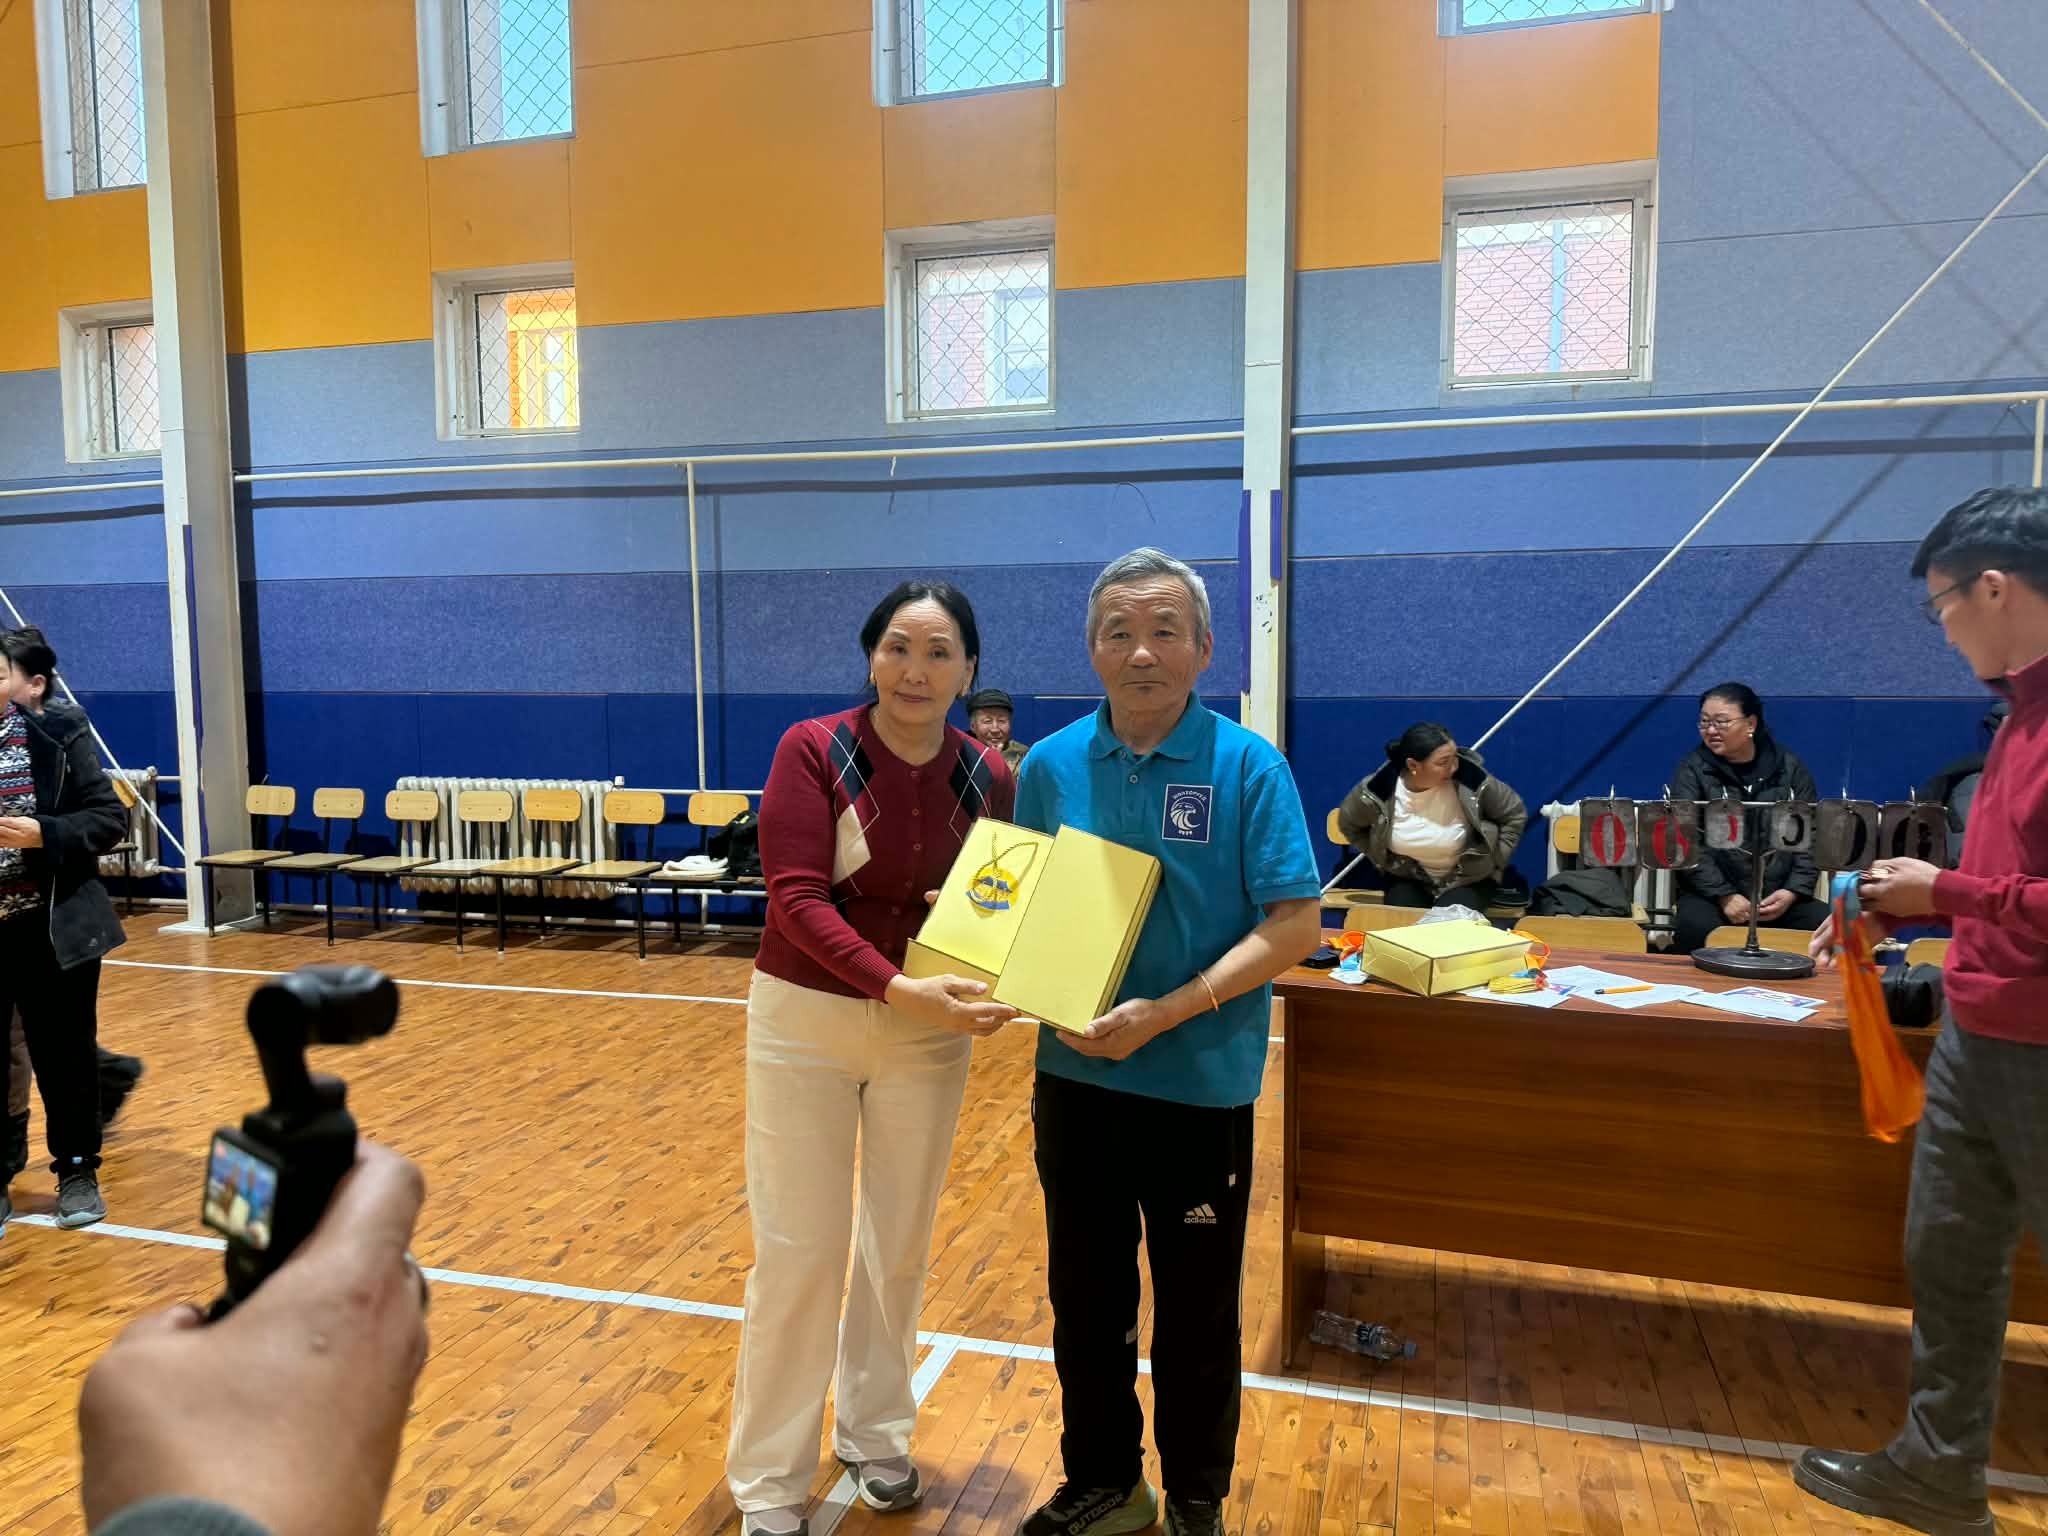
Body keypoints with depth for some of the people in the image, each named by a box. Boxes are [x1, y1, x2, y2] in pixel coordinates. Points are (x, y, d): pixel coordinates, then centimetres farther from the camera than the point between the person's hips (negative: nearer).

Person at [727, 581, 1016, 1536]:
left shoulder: (990, 779, -5)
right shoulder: (811, 751, -14)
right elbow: (796, 898, -22)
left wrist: (984, 987, -21)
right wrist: (896, 987, -34)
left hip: (929, 1031, 3)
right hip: (805, 1022, -3)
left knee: (901, 1244, 16)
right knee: (798, 1251, 5)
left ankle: (875, 1432, 39)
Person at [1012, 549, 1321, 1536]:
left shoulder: (1249, 767, -11)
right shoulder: (1050, 766, -1)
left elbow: (1295, 923, -15)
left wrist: (1166, 1013, -22)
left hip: (1200, 1085, -3)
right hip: (1074, 1075, 3)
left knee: (1197, 1315, 14)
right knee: (1085, 1302, 18)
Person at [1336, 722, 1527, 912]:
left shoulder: (1472, 779, -25)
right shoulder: (1377, 791, -23)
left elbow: (1515, 815, -6)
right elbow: (1348, 824, 1)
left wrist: (1491, 861, -8)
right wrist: (1383, 858, -3)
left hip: (1469, 879, -1)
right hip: (1408, 879, 1)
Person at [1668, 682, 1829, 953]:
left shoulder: (1790, 769, 11)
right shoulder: (1693, 770, 3)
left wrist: (1792, 892, -6)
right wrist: (1724, 896, -16)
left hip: (1780, 894, 3)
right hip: (1711, 894, -2)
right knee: (1696, 927, -34)